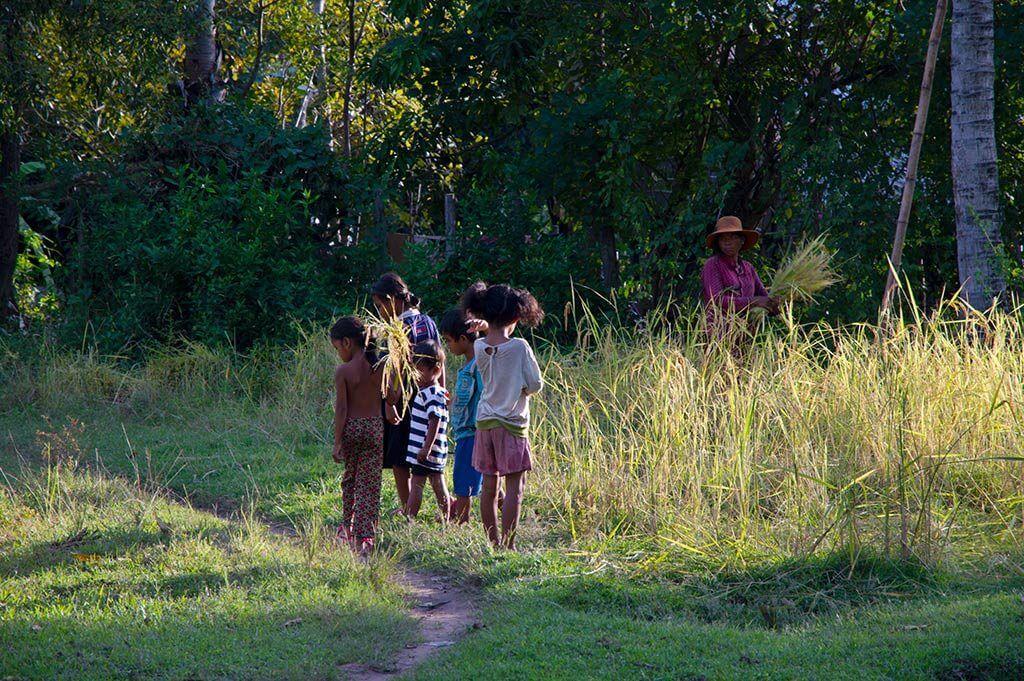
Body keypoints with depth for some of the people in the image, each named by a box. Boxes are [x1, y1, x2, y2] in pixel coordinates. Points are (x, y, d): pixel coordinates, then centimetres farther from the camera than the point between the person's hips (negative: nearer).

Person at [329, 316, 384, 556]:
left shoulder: (343, 371, -12)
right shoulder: (380, 367, -3)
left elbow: (341, 409, -12)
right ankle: (365, 535, -3)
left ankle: (348, 527, 28)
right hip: (375, 427, 2)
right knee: (369, 484, 3)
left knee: (349, 478, 19)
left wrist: (337, 442, -8)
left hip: (351, 428, -2)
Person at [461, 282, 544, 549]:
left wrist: (485, 327, 13)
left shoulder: (479, 347, -4)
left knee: (489, 486, 10)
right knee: (514, 487, -2)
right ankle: (508, 545, -7)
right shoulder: (519, 347, -14)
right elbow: (535, 385, -8)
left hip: (485, 423, 5)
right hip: (512, 423, -5)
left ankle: (494, 543, 16)